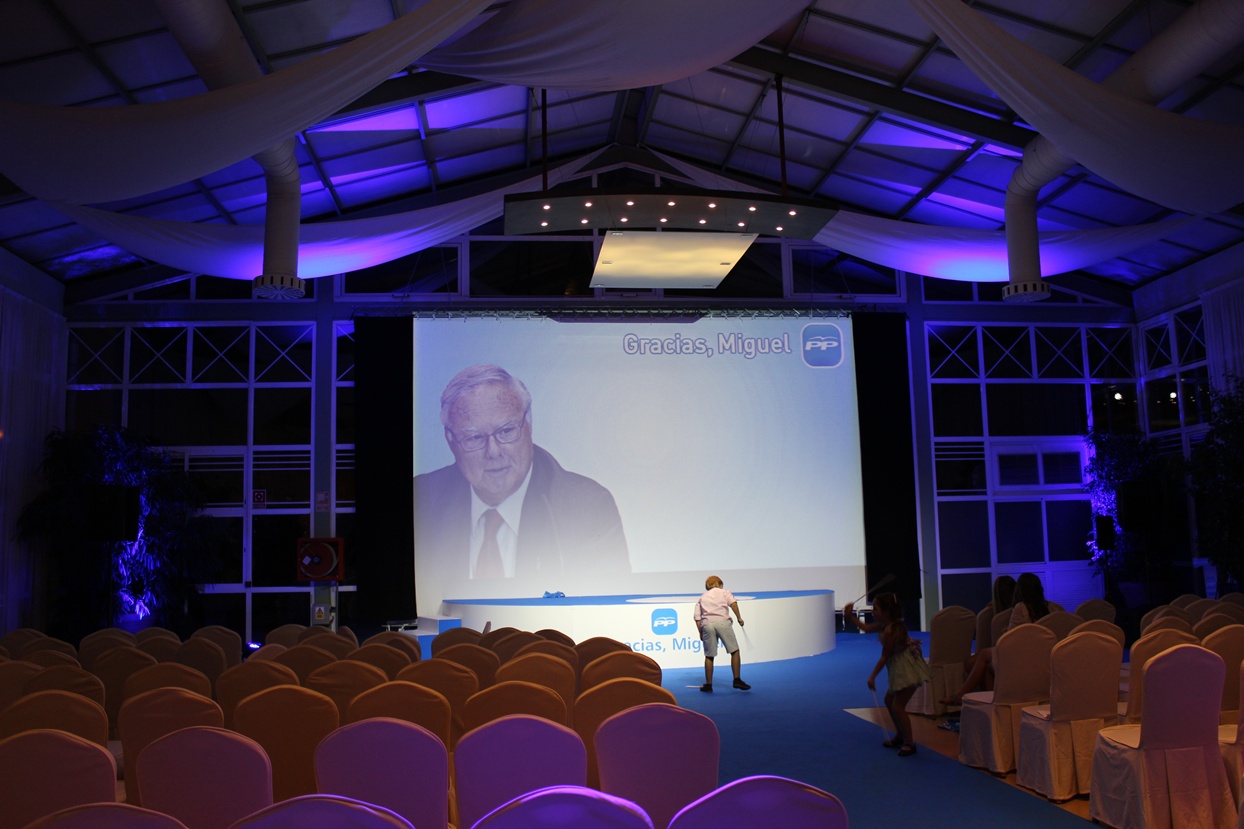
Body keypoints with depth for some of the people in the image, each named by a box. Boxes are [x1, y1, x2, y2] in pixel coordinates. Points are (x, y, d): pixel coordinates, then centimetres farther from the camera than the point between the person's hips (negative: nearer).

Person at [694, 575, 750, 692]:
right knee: (734, 651, 6)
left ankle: (708, 684, 14)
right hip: (722, 622, -3)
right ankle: (737, 680, 2)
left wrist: (701, 633, 18)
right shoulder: (724, 592, 21)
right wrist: (739, 618, 1)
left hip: (707, 624, 3)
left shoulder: (702, 598, 28)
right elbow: (733, 603, 0)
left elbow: (697, 618, 16)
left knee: (709, 656, 10)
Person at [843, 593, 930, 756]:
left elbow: (884, 657, -21)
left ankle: (909, 743, 2)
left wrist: (872, 676, -13)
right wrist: (850, 617, 8)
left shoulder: (890, 631, -28)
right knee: (889, 701, 20)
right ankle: (900, 736, 32)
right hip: (899, 669, 11)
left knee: (897, 707, -8)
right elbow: (866, 628, 17)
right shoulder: (884, 624, 1)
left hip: (907, 670, -11)